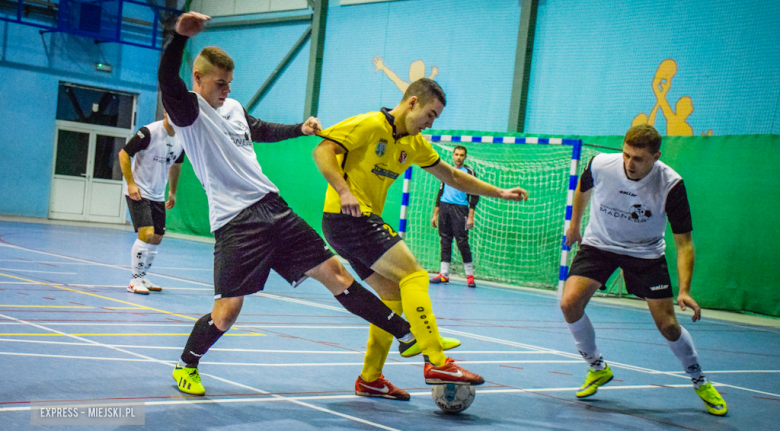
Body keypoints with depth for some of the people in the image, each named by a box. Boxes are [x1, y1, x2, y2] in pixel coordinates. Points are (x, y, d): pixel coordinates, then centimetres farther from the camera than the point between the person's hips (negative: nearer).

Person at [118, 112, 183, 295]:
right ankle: (135, 280, -6)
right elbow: (124, 154, -13)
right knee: (146, 233, -17)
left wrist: (172, 191, 19)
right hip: (138, 192, -7)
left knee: (157, 237, 9)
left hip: (158, 195, 7)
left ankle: (142, 276, 24)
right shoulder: (149, 132, -18)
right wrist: (130, 183, -20)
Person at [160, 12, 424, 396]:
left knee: (331, 271, 4)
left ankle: (406, 334, 8)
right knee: (227, 310, -10)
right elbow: (168, 82, -29)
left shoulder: (234, 108, 17)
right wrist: (180, 37, -44)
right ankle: (186, 367, 19)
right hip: (235, 222, -6)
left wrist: (301, 129, 28)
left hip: (273, 208, 7)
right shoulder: (188, 109, -6)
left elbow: (262, 130, 38)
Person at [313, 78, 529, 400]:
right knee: (413, 276, -16)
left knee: (393, 295, 9)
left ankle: (370, 379, 17)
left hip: (365, 220, 9)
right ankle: (435, 363, -20)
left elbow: (452, 176, 23)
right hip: (346, 217, -9)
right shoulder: (371, 124, -9)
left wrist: (499, 192, 20)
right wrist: (344, 192, -28)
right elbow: (322, 151, -16)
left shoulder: (414, 144, 15)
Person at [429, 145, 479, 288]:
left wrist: (471, 216, -11)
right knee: (445, 241, 3)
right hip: (444, 207, 5)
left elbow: (474, 195, -3)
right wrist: (435, 214, 15)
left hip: (460, 208, -5)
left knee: (462, 241, -9)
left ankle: (469, 275, -2)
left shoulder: (469, 172, 3)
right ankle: (444, 274, 6)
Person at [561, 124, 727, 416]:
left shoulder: (671, 185, -26)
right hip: (598, 244, 2)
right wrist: (574, 224, 19)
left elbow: (684, 243, -21)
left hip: (646, 253, -1)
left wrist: (684, 290, -32)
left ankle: (700, 381, 21)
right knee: (569, 303, -18)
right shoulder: (600, 165, -21)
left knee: (667, 324, -7)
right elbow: (583, 189, 6)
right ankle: (598, 369, 7)